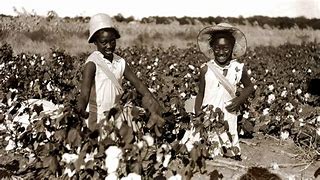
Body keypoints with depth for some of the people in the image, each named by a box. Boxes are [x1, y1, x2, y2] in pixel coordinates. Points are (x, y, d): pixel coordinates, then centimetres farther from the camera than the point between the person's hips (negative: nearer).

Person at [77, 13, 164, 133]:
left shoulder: (120, 63, 6)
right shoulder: (93, 63, -9)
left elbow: (139, 85, 4)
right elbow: (85, 89, -19)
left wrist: (155, 104, -9)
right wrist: (81, 109, -39)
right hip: (98, 118, -6)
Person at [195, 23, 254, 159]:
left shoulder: (239, 69, -1)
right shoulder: (206, 69, -3)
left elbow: (249, 87, 16)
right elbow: (200, 94, 4)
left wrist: (240, 99, -2)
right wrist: (197, 114, -10)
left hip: (228, 120, 1)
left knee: (232, 156, 2)